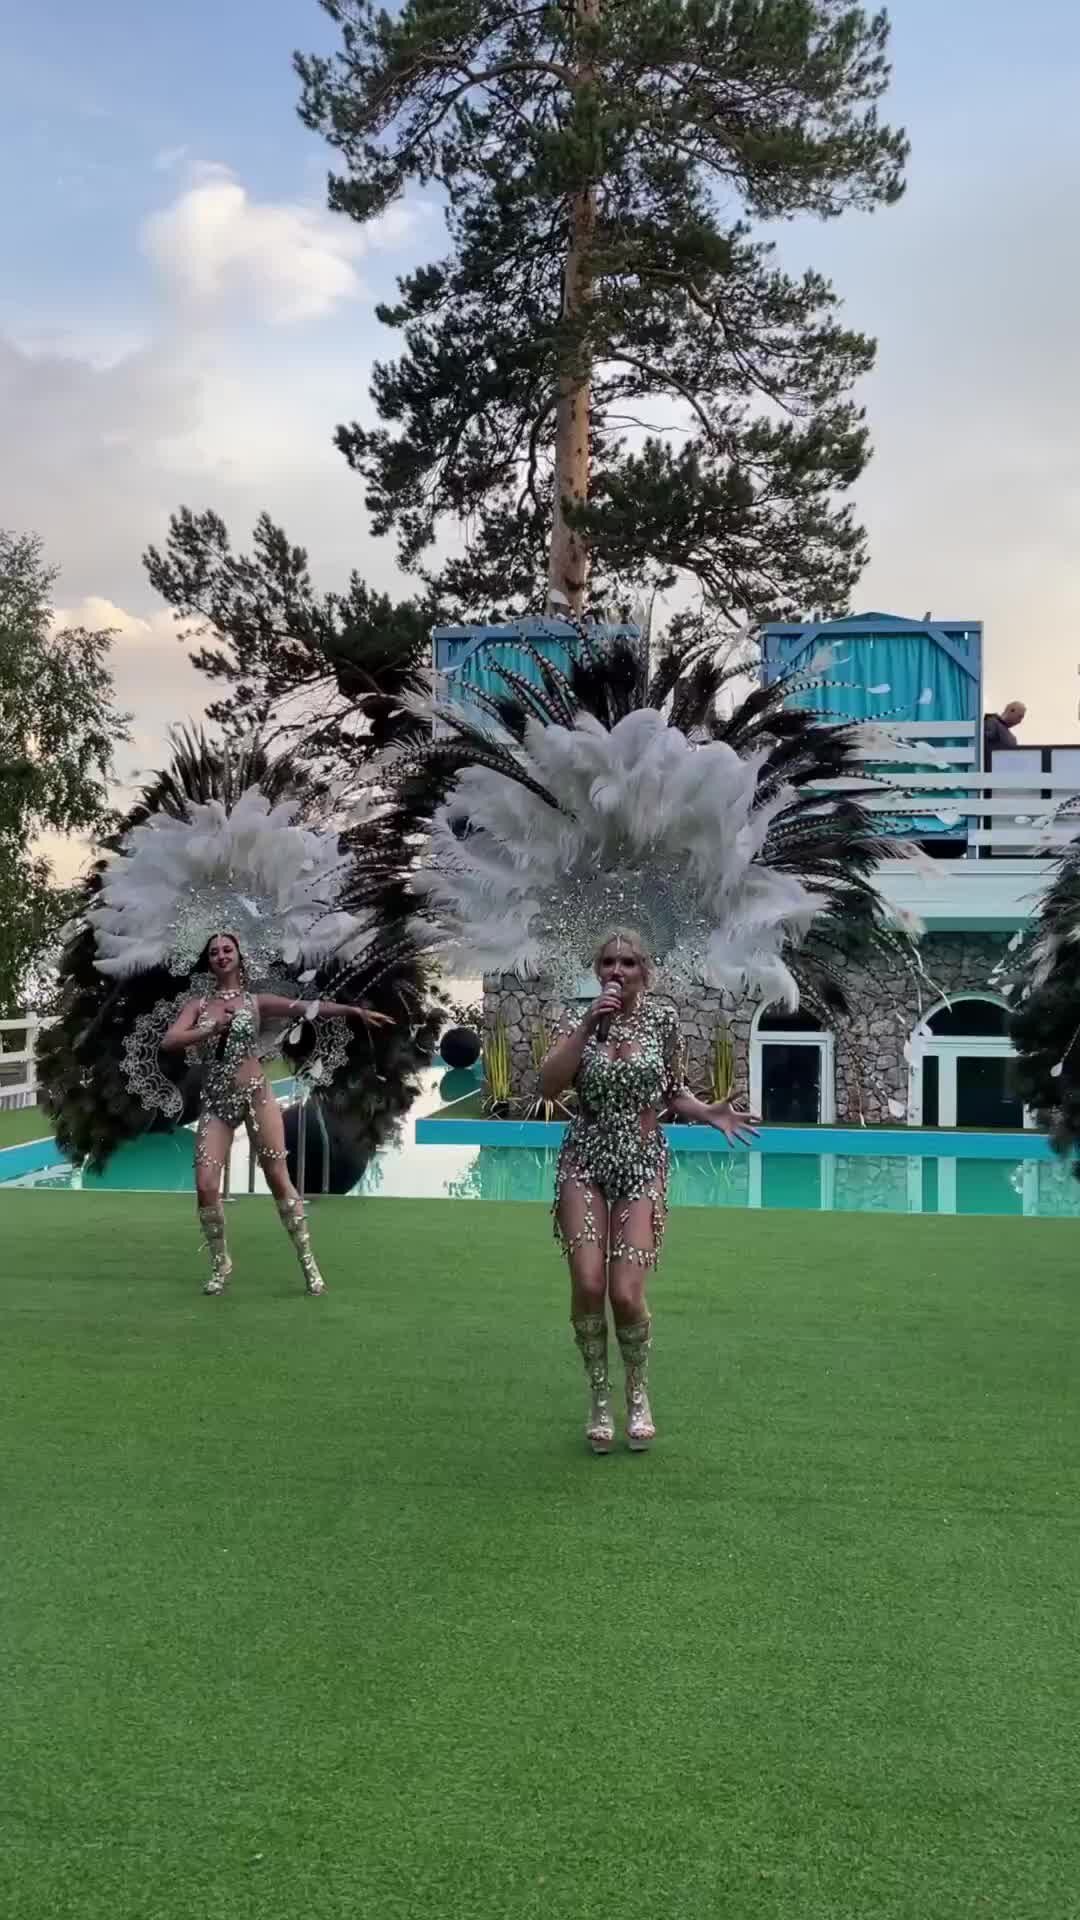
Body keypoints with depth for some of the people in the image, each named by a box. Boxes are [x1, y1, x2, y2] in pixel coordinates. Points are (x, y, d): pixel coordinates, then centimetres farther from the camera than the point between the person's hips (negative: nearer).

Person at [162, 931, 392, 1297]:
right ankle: (220, 1263, 14)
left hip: (255, 1096, -2)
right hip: (215, 1103, 2)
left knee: (278, 1180, 0)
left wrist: (355, 1011, -18)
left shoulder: (256, 1001, 4)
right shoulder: (197, 1005, 9)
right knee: (206, 1186, -6)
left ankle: (308, 1263, 8)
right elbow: (168, 1042, -4)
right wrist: (212, 1030, -16)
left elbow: (308, 1007, -7)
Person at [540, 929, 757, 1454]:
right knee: (588, 1285, -11)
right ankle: (599, 1397, 13)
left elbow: (671, 1092, 12)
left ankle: (638, 1396, 18)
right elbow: (549, 1087, -13)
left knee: (626, 1293, -10)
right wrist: (588, 1026, -18)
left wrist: (709, 1113, -7)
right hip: (585, 1161, 1)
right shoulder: (580, 1022, 1)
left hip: (643, 1164, 0)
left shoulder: (662, 1019, 2)